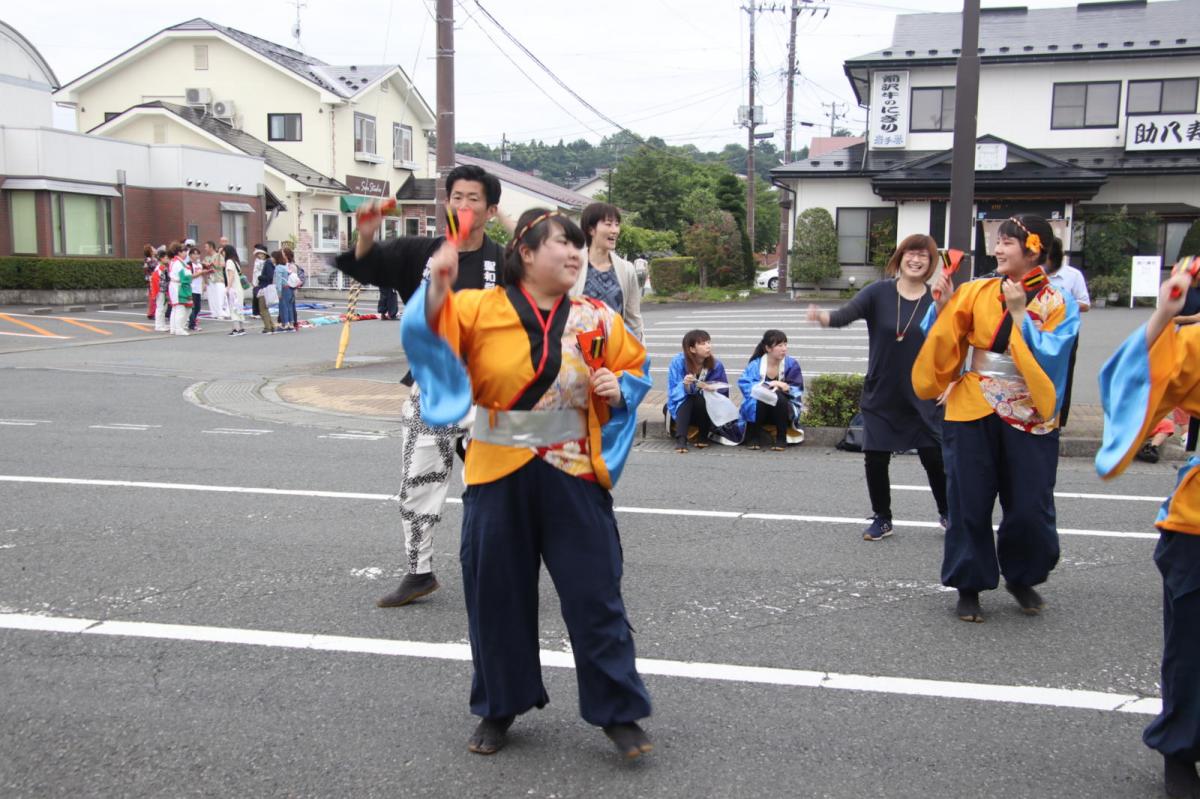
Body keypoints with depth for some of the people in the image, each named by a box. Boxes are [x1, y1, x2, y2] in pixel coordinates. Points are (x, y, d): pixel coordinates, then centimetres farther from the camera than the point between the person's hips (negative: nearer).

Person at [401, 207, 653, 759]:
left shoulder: (597, 319, 2)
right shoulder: (480, 308, -4)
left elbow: (635, 366, 13)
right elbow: (429, 334, -13)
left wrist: (619, 387, -8)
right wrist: (439, 285, -28)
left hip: (573, 478, 0)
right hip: (499, 477, 0)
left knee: (595, 597, 4)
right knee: (496, 596, 12)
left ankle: (618, 713, 19)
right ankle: (500, 708, 32)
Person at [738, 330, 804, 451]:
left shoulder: (792, 364, -7)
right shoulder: (755, 364, -8)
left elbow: (797, 390, -8)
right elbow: (744, 384, -18)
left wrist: (783, 386, -27)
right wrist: (761, 388, -33)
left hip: (784, 410, 0)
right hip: (758, 411, 0)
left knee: (778, 396, -31)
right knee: (759, 398, -32)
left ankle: (781, 439, -16)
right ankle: (754, 437, -12)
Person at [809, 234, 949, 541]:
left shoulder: (936, 301, -4)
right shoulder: (879, 292, -7)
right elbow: (846, 314, -22)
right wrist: (823, 316, -43)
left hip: (921, 397, 0)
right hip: (880, 396, 0)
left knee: (934, 458, 5)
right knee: (875, 460, 3)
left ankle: (947, 513, 32)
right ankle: (882, 519, 26)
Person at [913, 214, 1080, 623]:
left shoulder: (1058, 303, -2)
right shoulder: (977, 291, 2)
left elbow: (1047, 356, -13)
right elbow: (942, 342, 2)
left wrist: (1019, 313, -15)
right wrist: (943, 305, -13)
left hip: (1029, 417, -1)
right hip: (973, 411, 1)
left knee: (1030, 508, 3)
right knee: (969, 503, 3)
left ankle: (1022, 579, 29)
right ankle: (969, 586, 18)